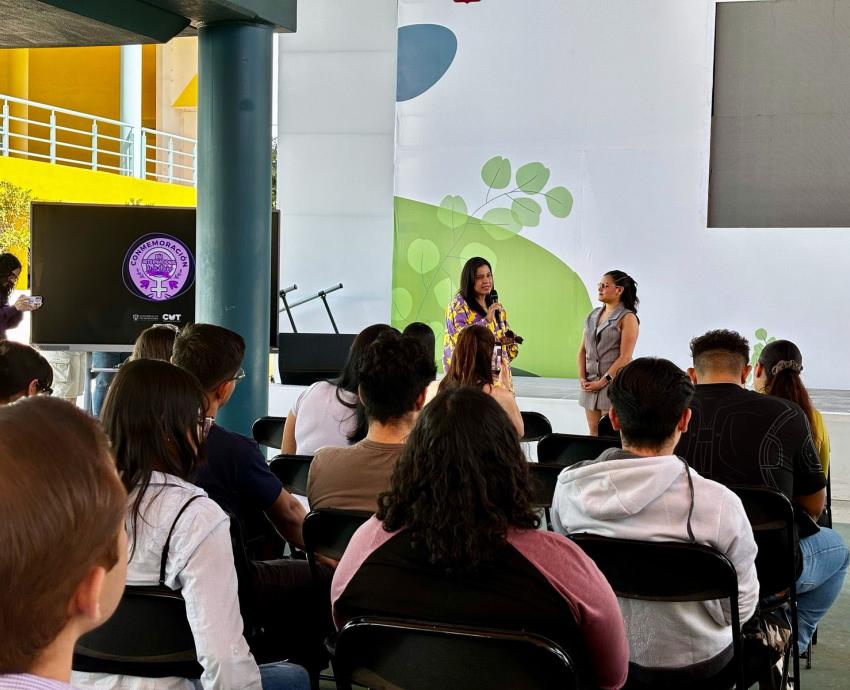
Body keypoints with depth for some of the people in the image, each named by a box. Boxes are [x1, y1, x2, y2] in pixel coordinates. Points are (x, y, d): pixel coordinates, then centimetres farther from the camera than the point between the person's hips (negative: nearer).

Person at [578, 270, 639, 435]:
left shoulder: (627, 318, -7)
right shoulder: (593, 315, 13)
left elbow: (625, 357, -13)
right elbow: (582, 349, 12)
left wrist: (603, 381, -15)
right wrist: (582, 378, -1)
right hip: (590, 385, 6)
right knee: (593, 433, 9)